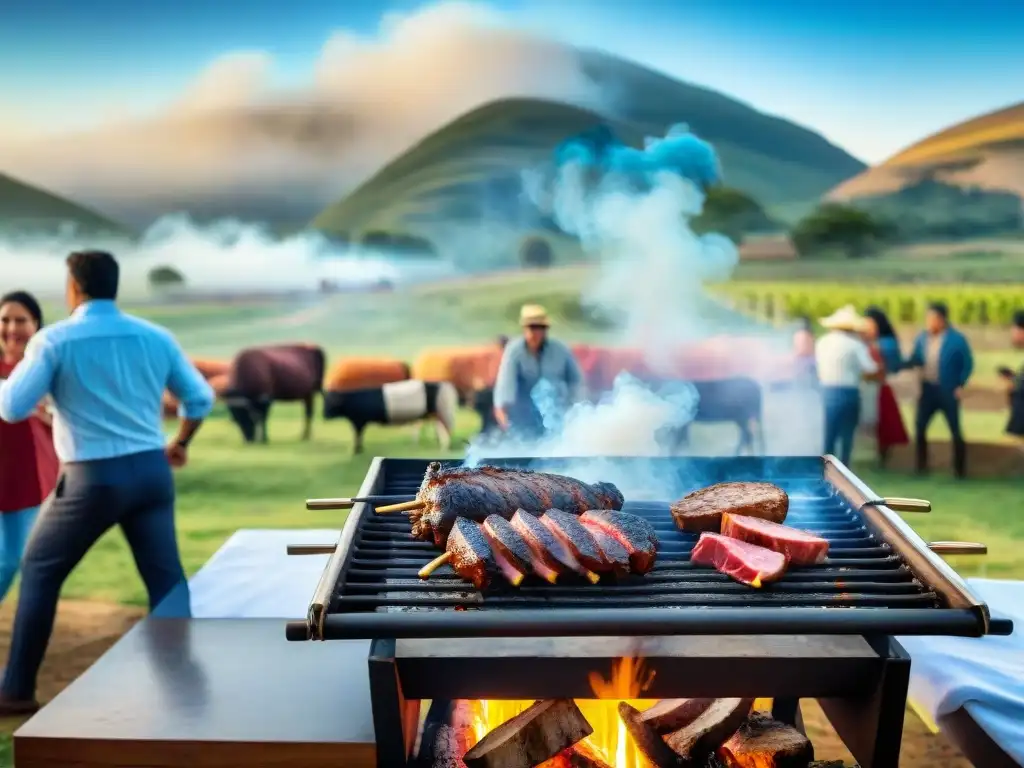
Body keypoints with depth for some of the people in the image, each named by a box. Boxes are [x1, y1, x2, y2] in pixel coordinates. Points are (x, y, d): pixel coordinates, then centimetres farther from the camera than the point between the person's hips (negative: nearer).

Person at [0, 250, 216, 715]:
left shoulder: (54, 340, -6)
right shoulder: (156, 337, 6)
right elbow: (200, 398, 8)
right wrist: (179, 445, 25)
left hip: (92, 478, -3)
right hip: (151, 472, 3)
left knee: (39, 572, 15)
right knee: (166, 579, 8)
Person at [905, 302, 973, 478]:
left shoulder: (957, 339, -10)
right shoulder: (922, 338, 1)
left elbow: (968, 364, -5)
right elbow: (914, 361, 6)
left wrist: (960, 386, -11)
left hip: (948, 392, -4)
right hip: (928, 390, 4)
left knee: (955, 430, 3)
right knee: (919, 427, 4)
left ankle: (960, 468, 14)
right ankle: (922, 465, 15)